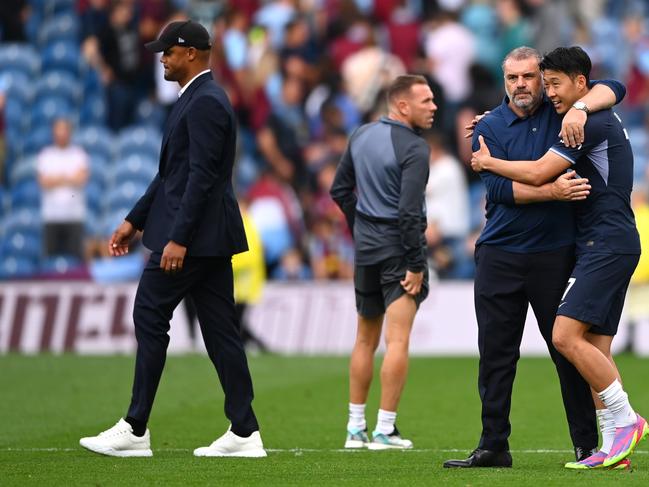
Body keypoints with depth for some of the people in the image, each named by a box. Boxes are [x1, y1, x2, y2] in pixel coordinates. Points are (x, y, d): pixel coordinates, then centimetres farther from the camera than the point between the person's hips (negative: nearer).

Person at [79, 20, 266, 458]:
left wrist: (178, 239, -24)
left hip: (194, 235, -10)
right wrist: (135, 221, 22)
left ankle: (135, 430, -1)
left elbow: (202, 175, -21)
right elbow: (173, 174, 22)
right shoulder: (202, 98, 18)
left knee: (150, 317, -4)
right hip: (211, 236, 10)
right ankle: (244, 433, 5)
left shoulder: (205, 102, -15)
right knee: (220, 328, 7)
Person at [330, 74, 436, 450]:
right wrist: (416, 265, -16)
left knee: (366, 340, 16)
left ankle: (356, 428, 19)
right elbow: (409, 211, -20)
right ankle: (385, 429, -10)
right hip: (399, 249, -7)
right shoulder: (413, 148, -15)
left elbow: (340, 190, 16)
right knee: (398, 341, -7)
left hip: (366, 249, 7)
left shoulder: (361, 136, 9)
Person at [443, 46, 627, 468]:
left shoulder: (560, 111, 4)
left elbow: (613, 89, -2)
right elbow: (500, 187, -9)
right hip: (499, 256, 1)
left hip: (553, 255, -1)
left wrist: (580, 108, -20)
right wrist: (553, 191, -22)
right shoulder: (490, 128, 2)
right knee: (496, 354, 4)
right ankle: (494, 446, 10)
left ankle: (587, 446, 5)